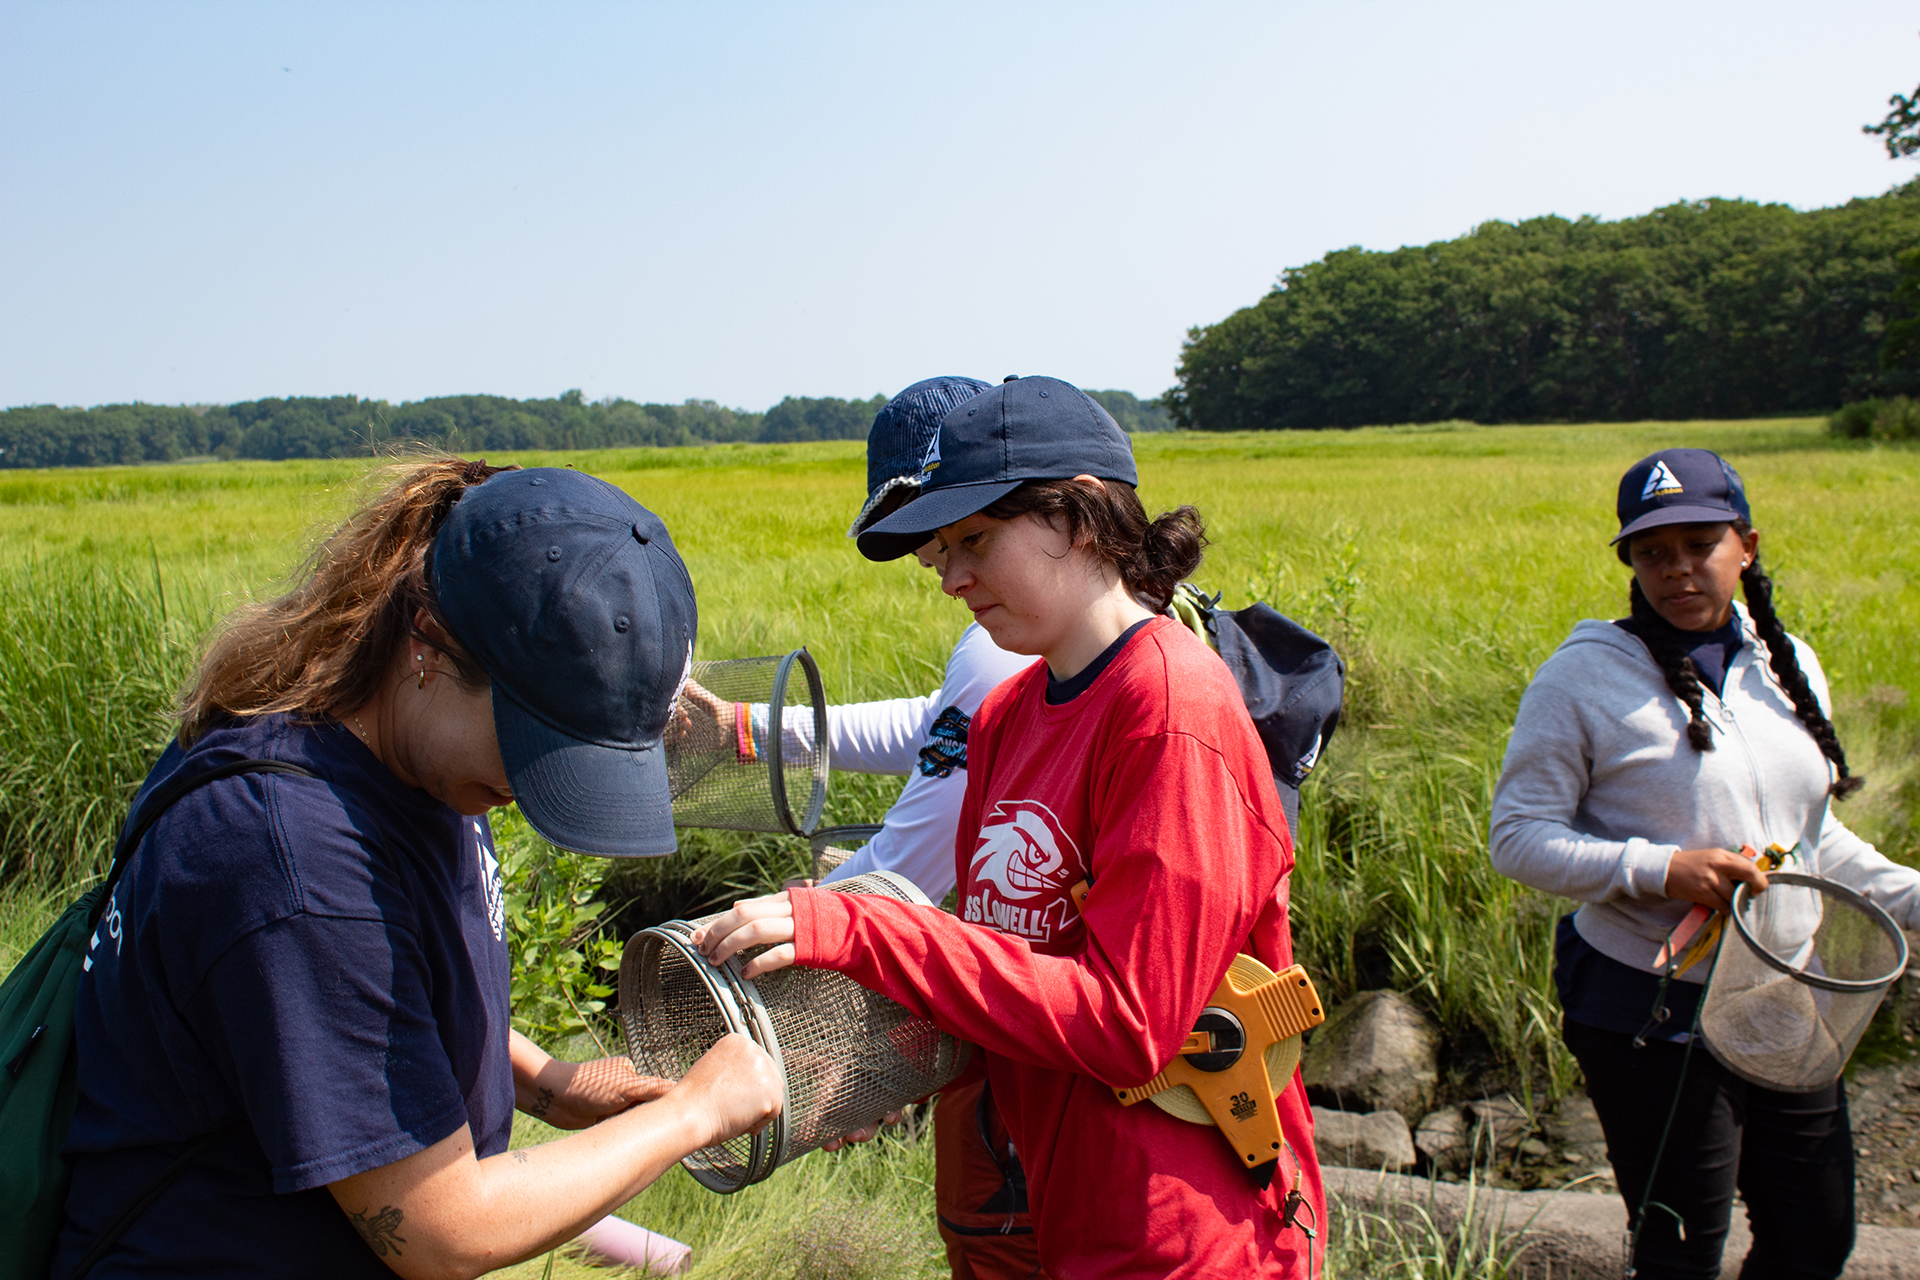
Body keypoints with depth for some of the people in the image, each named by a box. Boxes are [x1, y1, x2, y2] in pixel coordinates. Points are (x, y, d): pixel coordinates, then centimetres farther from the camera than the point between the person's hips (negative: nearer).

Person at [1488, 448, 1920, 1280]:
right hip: (1654, 1016, -6)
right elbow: (1519, 839, -13)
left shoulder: (1790, 666, 7)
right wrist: (1661, 869, -24)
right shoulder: (1584, 677, -12)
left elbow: (1810, 833, 18)